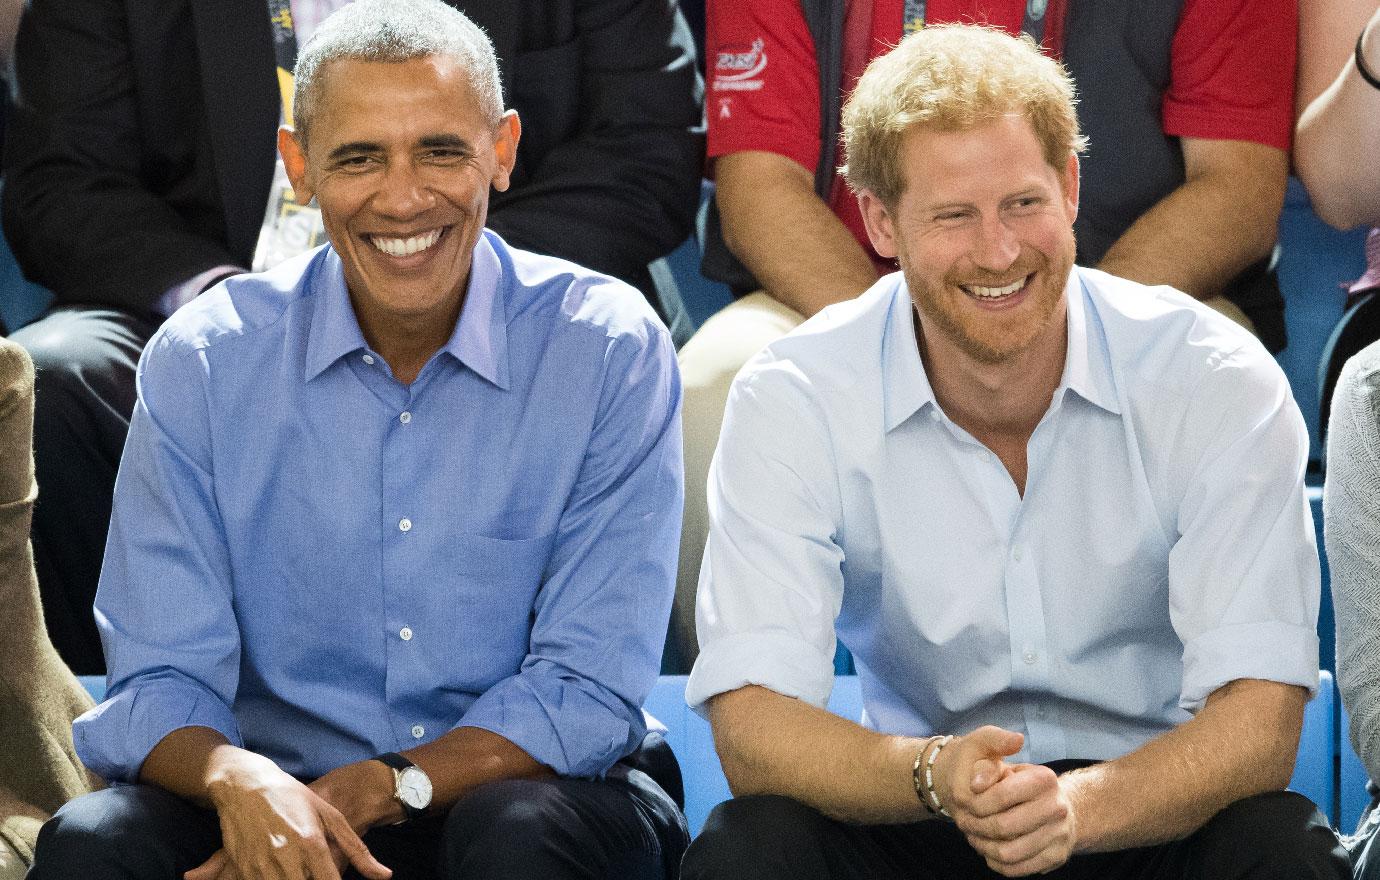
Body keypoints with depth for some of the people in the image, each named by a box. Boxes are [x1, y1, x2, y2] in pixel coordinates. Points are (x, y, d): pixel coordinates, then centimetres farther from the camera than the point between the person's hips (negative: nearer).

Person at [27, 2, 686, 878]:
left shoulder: (612, 351, -6)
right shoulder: (200, 363, -1)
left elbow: (589, 690, -8)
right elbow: (158, 686, -4)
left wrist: (368, 793, -21)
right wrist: (239, 781, -27)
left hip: (519, 789, -1)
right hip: (286, 798, 1)